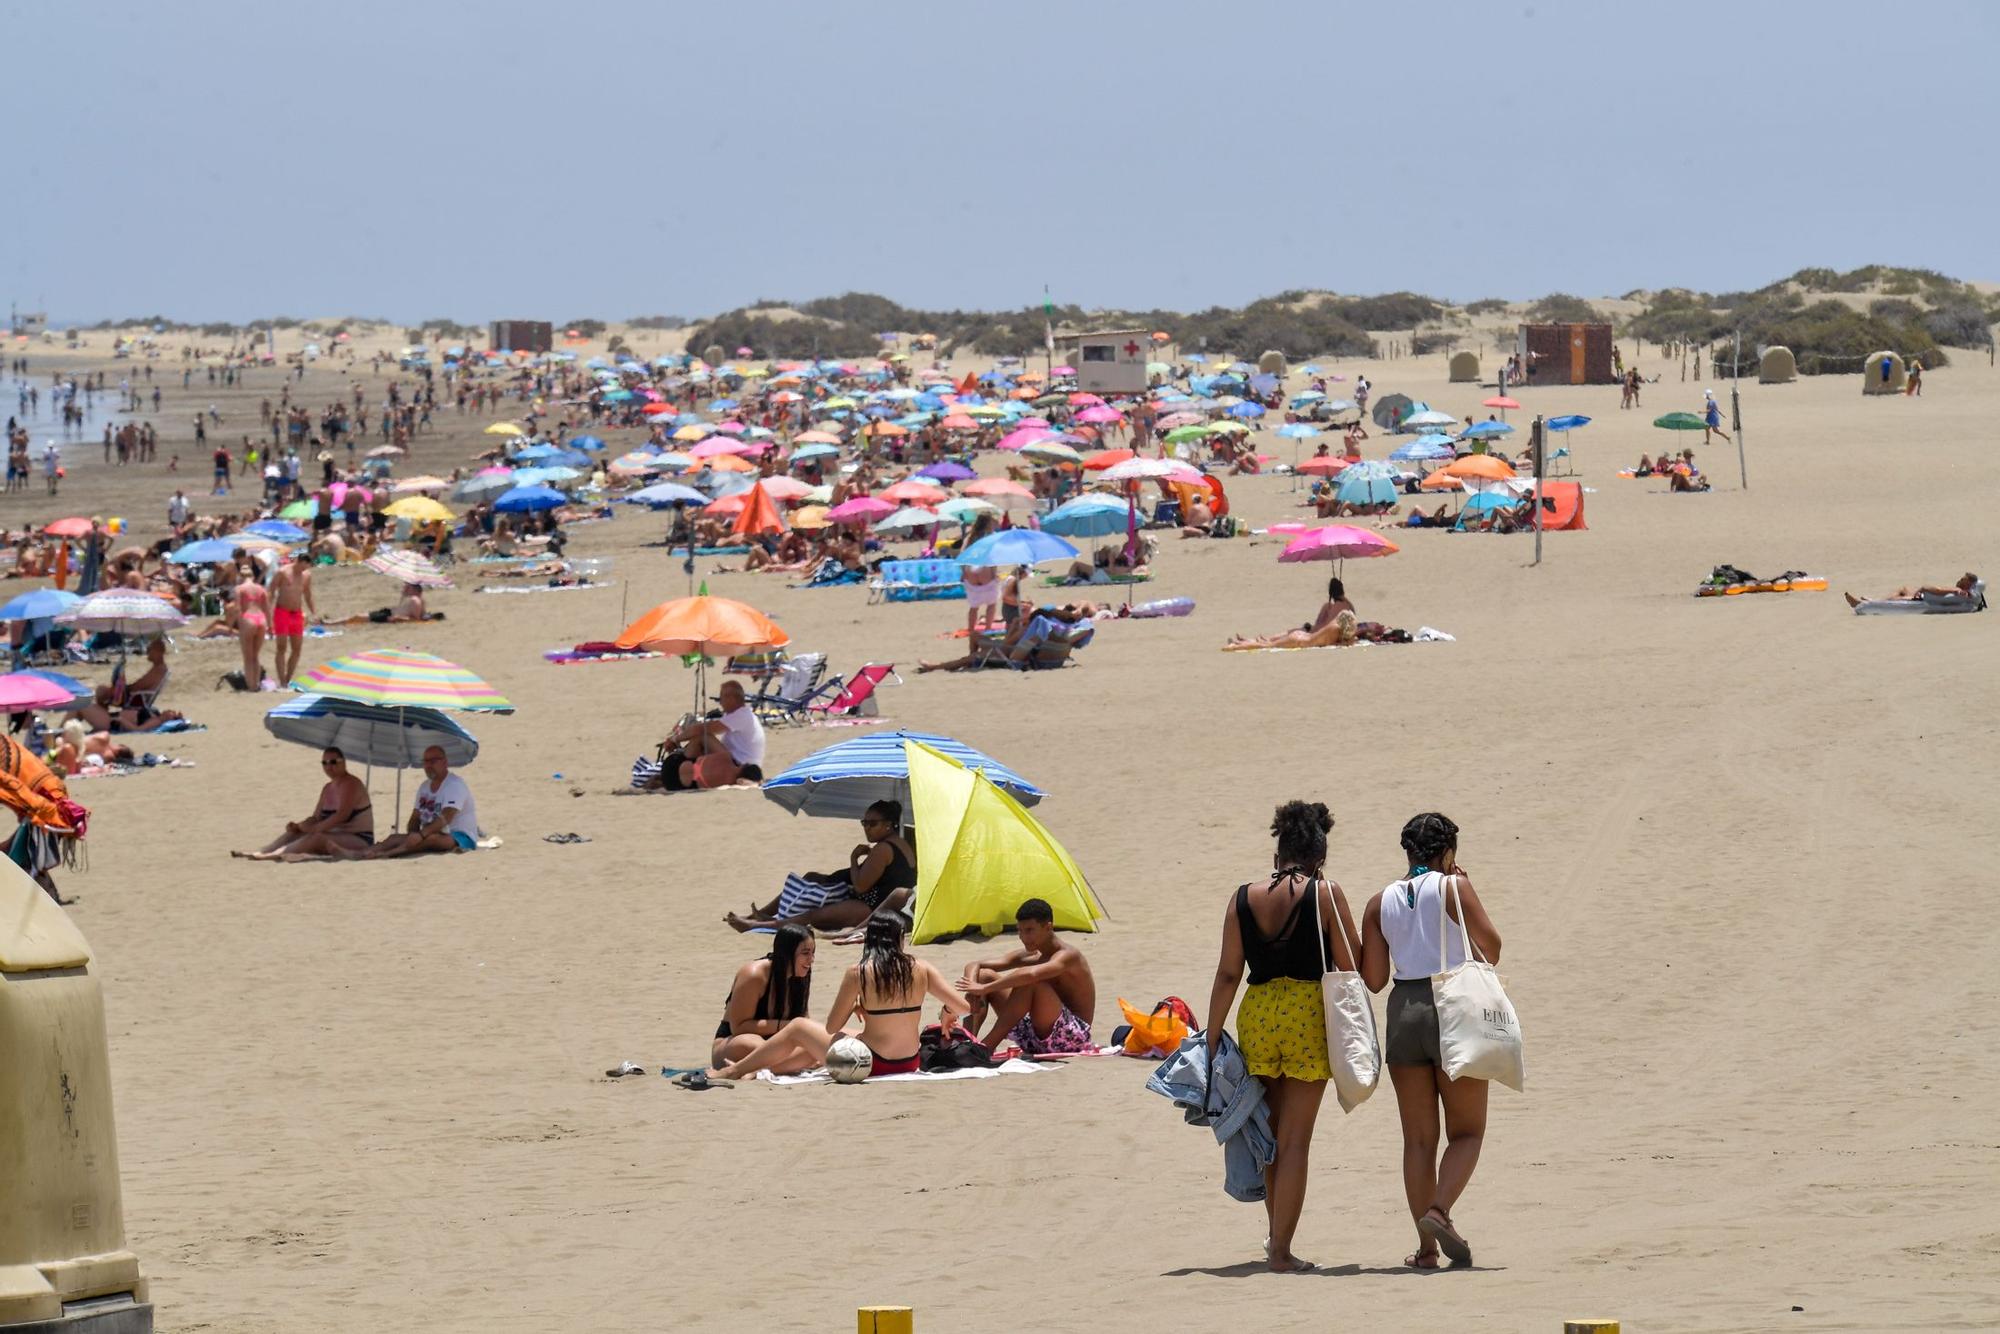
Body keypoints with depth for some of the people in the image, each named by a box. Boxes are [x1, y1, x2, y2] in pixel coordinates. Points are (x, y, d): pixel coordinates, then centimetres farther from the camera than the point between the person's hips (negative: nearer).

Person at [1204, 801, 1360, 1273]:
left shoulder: (1243, 898, 4)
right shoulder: (1325, 894, -5)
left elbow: (1228, 973, 4)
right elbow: (1351, 965, -4)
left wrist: (1212, 1037, 8)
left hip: (1256, 1015, 3)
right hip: (1309, 1014, -3)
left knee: (1270, 1133, 18)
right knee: (1295, 1140, 0)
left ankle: (1276, 1236, 26)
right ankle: (1281, 1250, -1)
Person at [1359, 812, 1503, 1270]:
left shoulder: (1380, 903, 8)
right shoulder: (1453, 887, -4)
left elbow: (1373, 979, 5)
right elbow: (1490, 946, -6)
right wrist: (1464, 885, 4)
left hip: (1403, 1011, 4)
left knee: (1418, 1137, 8)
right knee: (1467, 1131, 5)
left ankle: (1426, 1244, 4)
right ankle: (1439, 1210, -20)